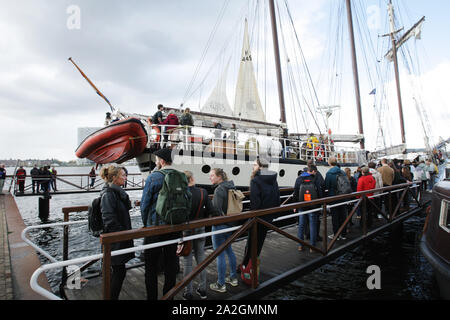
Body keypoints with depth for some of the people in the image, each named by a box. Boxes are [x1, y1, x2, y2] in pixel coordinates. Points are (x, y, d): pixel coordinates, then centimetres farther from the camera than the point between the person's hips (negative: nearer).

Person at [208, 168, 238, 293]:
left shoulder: (219, 189, -20)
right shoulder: (231, 187, 6)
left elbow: (216, 210, -25)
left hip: (220, 225, -9)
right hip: (231, 224, 9)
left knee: (220, 255, 3)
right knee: (229, 250, 22)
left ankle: (221, 285, 16)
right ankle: (233, 278, 35)